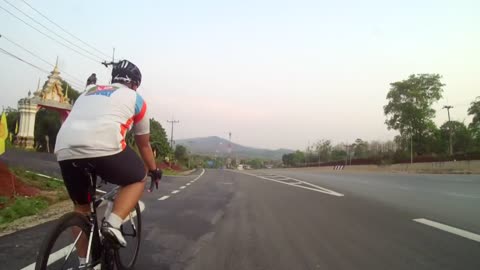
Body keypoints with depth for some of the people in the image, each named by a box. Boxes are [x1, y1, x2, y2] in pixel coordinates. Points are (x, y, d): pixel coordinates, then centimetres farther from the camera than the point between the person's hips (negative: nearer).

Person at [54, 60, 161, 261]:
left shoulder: (88, 92, 34)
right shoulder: (135, 98, 22)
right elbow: (144, 144, 28)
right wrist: (154, 170, 44)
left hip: (65, 150, 5)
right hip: (103, 147, -5)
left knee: (81, 205, 26)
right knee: (138, 178, 22)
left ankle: (83, 261, 34)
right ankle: (113, 223, 3)